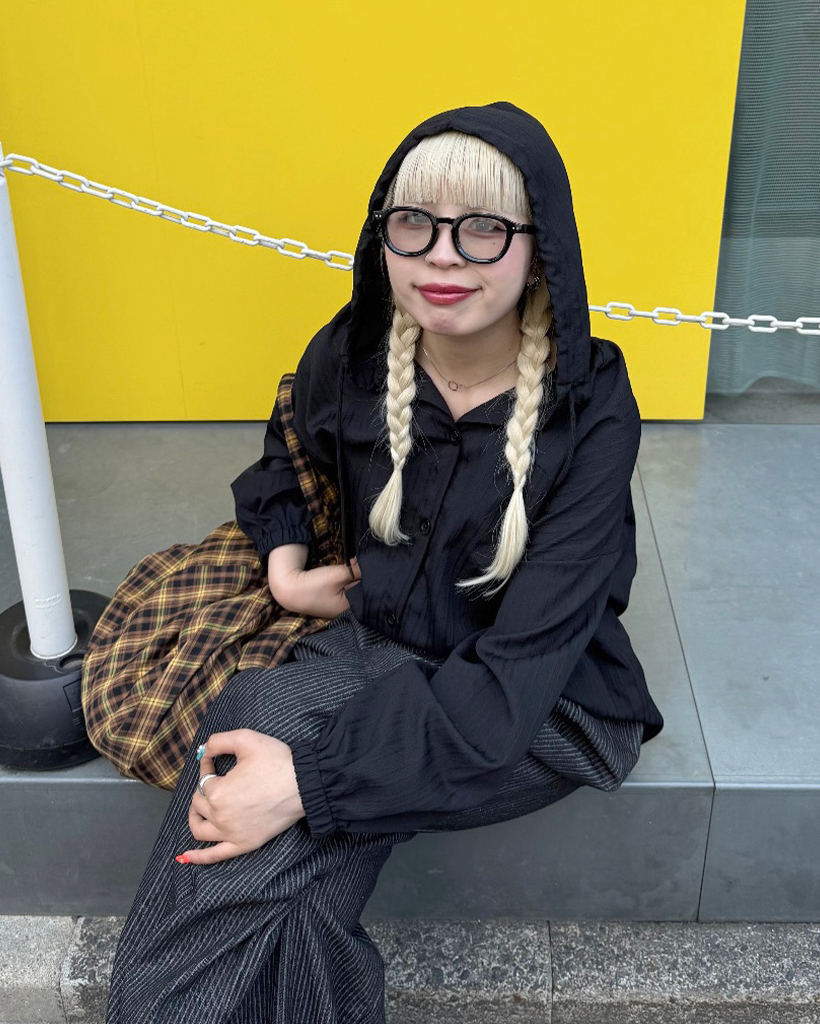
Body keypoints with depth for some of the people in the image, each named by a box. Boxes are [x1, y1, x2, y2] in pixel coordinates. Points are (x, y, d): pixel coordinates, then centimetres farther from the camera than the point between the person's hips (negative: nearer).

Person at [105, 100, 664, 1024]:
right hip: (373, 652, 4)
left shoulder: (590, 413, -19)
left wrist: (310, 777, -34)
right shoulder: (348, 358, -6)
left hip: (543, 707, -4)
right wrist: (286, 569, 0)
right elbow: (282, 462, 19)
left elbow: (520, 670, -26)